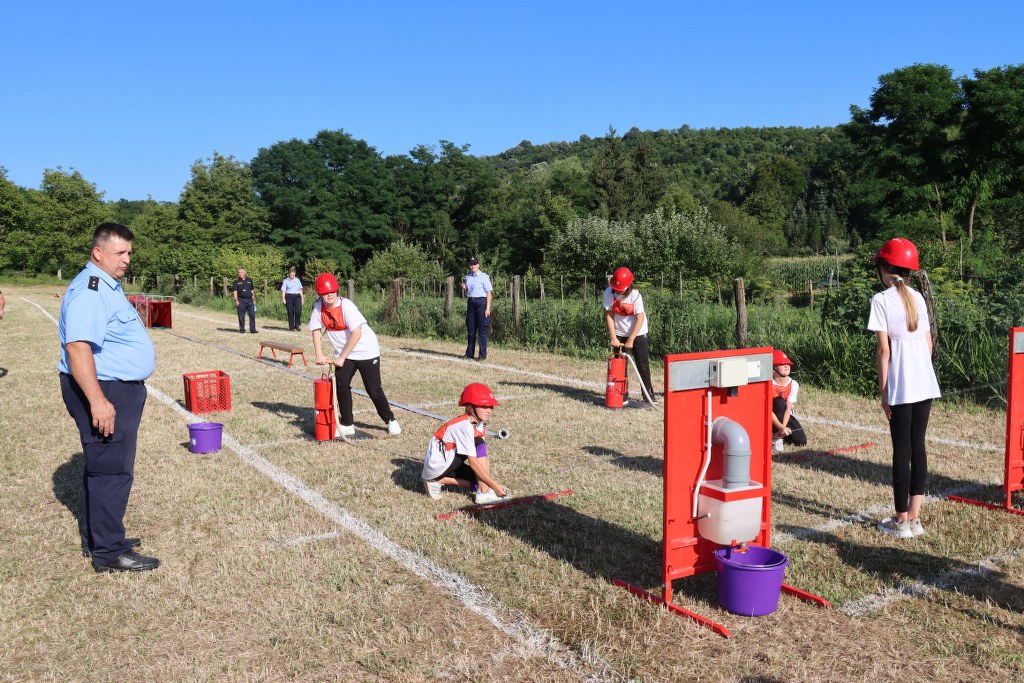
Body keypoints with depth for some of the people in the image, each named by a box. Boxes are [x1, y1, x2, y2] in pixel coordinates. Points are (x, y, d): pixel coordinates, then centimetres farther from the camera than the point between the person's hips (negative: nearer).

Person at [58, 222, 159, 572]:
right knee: (112, 471, -5)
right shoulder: (89, 291, -19)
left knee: (102, 468, 18)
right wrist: (98, 401, -32)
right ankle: (108, 553, 4)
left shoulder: (108, 286, 15)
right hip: (104, 393, -11)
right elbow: (77, 347, -29)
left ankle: (97, 539, 31)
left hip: (120, 390, 11)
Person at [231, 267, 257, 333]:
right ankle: (242, 329, 11)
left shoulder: (249, 280, 10)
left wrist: (253, 299, 14)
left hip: (249, 300, 2)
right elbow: (235, 291, -2)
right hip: (241, 300, -2)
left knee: (252, 315, -2)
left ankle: (252, 329, 1)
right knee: (241, 316, 2)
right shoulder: (236, 281, 2)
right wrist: (236, 300, -13)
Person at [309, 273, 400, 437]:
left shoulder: (346, 305, -24)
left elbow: (356, 334, -27)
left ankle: (390, 420, 17)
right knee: (341, 385, -7)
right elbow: (316, 330, 3)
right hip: (343, 353, 5)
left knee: (373, 390, -2)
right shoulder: (319, 307, -7)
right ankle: (347, 425, 6)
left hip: (366, 351, -5)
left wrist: (341, 357, -22)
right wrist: (319, 355, -7)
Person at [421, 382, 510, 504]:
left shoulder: (479, 424, 5)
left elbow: (483, 456, 4)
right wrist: (495, 485, -25)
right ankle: (484, 494, -20)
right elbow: (473, 462, -25)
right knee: (479, 444, -18)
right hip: (437, 466, -9)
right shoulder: (465, 426, -22)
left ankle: (440, 481, 4)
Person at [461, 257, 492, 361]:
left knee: (482, 329, -5)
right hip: (470, 302, 6)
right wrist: (464, 288, 0)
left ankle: (483, 355, -2)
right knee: (470, 329, 9)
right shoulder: (468, 277, 14)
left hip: (481, 302, -6)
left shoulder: (484, 276, -4)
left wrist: (488, 308, -15)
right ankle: (469, 353, 17)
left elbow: (489, 292, -8)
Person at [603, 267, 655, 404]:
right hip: (619, 333, 2)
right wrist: (613, 338, -15)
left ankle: (648, 393, 12)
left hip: (637, 332, -2)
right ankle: (623, 397, 7)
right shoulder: (609, 292, -15)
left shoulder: (635, 294, -22)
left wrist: (630, 340, -22)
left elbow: (640, 318, -21)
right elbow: (609, 315, -11)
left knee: (642, 363, 0)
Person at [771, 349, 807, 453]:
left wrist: (783, 427, -32)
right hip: (771, 418, -3)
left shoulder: (793, 384, -14)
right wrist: (780, 427, -39)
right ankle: (776, 438, -24)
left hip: (785, 416, 3)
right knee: (779, 402, -34)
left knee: (801, 441, -14)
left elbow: (788, 408, -20)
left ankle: (779, 434, 14)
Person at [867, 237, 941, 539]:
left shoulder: (881, 300, -8)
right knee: (918, 447, 11)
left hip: (901, 387, -6)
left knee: (902, 450, 2)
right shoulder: (917, 297, 10)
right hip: (925, 384, 6)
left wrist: (883, 391, -6)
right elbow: (928, 342, 12)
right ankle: (914, 518, 16)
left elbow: (883, 349, -11)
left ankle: (901, 521, 10)